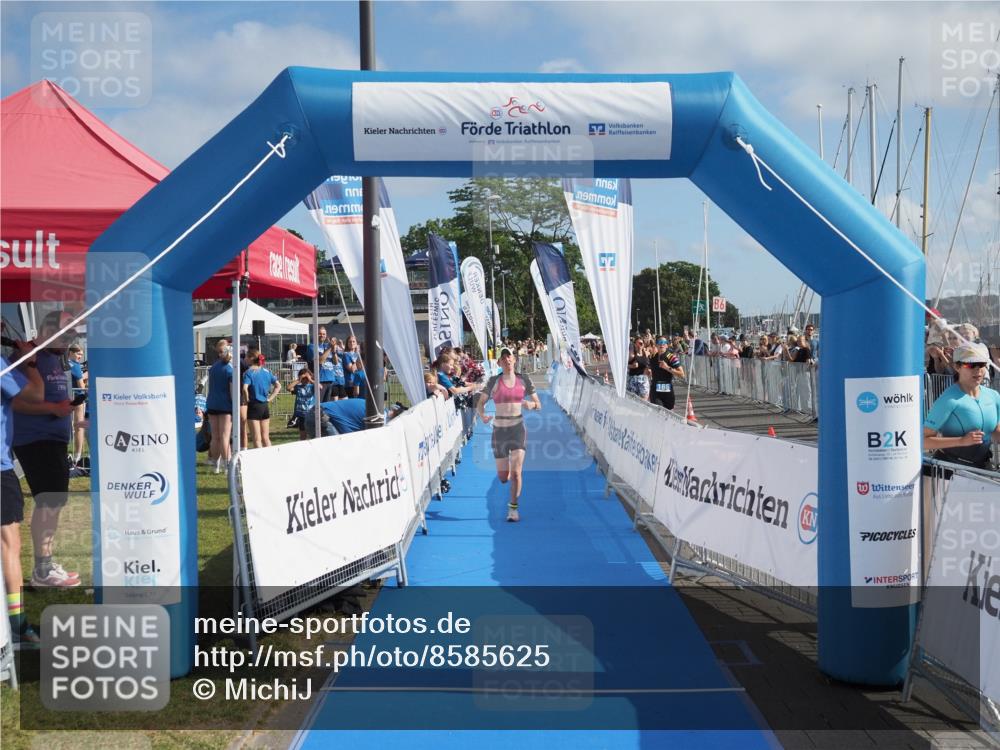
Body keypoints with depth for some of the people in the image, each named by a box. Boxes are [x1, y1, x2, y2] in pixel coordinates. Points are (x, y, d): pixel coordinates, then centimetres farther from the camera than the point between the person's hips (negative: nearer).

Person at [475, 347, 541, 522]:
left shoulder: (523, 381, 2)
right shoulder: (494, 381, -1)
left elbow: (538, 405, 7)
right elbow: (480, 404, 1)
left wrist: (531, 405, -17)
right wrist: (482, 415, -21)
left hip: (518, 429, 0)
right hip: (499, 430, 0)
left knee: (516, 472, -11)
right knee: (503, 477, 7)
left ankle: (513, 508, 7)